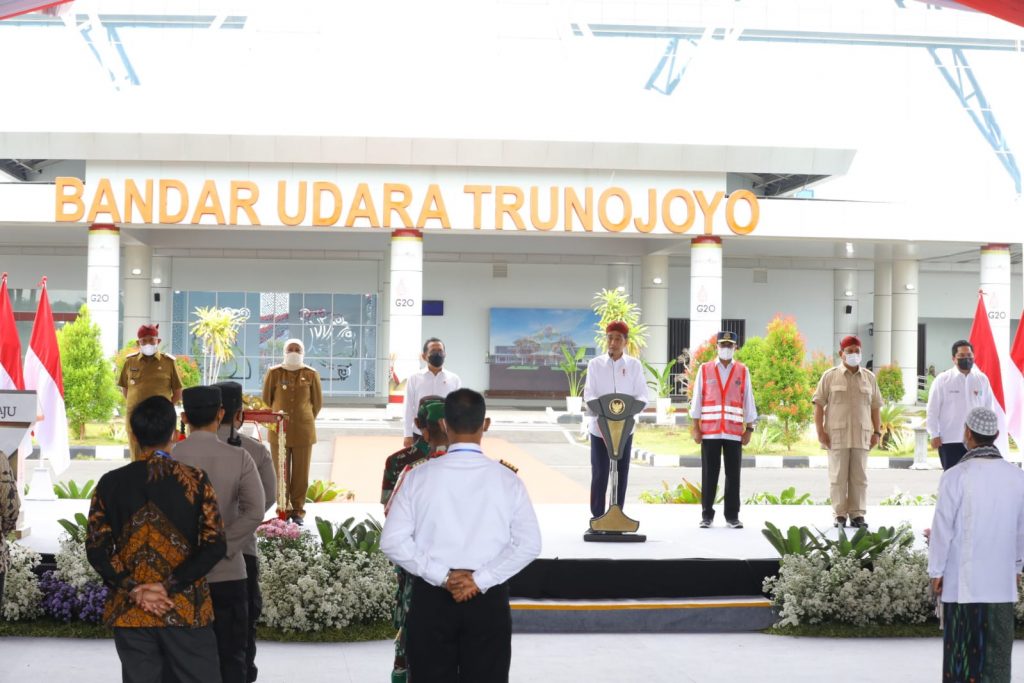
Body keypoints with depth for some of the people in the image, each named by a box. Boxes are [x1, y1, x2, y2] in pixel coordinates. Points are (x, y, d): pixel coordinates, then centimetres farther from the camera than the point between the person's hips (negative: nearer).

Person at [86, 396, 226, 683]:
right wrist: (169, 586, -12)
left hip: (130, 612, 2)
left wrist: (133, 590, -6)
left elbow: (96, 549, -3)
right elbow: (215, 545, -11)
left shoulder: (111, 483, 0)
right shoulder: (195, 479, -5)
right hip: (186, 610, -2)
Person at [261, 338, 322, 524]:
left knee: (300, 474, 2)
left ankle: (298, 510, 12)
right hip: (279, 431, 0)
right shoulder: (274, 373, 1)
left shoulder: (311, 374, 2)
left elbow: (317, 402, 11)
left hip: (303, 432, 0)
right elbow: (266, 399, 11)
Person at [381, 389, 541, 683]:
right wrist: (480, 580, -11)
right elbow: (529, 544, -10)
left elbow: (392, 541, -9)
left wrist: (441, 576, -9)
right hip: (488, 601, 0)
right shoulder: (506, 479, -5)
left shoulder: (420, 476, -5)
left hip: (431, 598, 0)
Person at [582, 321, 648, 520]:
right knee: (599, 474, -2)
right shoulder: (595, 364, 2)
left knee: (621, 473, 5)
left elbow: (642, 396, -1)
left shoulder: (634, 365, 3)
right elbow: (588, 394, -5)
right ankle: (597, 518, 6)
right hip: (599, 426, -1)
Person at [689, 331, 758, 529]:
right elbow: (697, 399, 4)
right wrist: (695, 427, -1)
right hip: (709, 432, -1)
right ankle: (707, 515, 7)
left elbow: (748, 401, 8)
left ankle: (732, 516, 8)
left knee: (733, 475, 2)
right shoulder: (704, 370, 5)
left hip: (734, 432, 1)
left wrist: (749, 428, 3)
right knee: (709, 475, 1)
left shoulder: (743, 371, 7)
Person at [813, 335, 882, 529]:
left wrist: (877, 432, 8)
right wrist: (820, 431, -6)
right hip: (837, 435, -3)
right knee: (838, 477, -1)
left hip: (861, 435, 3)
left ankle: (857, 515, 7)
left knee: (859, 477, 2)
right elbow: (819, 404, 1)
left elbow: (875, 407, 15)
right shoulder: (830, 376, 3)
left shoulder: (869, 377, 12)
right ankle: (839, 515, 3)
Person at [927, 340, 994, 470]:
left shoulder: (982, 379, 3)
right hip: (949, 440, -3)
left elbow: (988, 408, 9)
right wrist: (934, 435, -6)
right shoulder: (942, 380, -4)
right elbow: (932, 410, -3)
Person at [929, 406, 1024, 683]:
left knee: (963, 642, 6)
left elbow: (943, 527, -11)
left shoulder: (956, 476, -14)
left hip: (962, 578, -3)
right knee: (998, 643, 11)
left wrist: (936, 570, -1)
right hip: (1001, 577, 3)